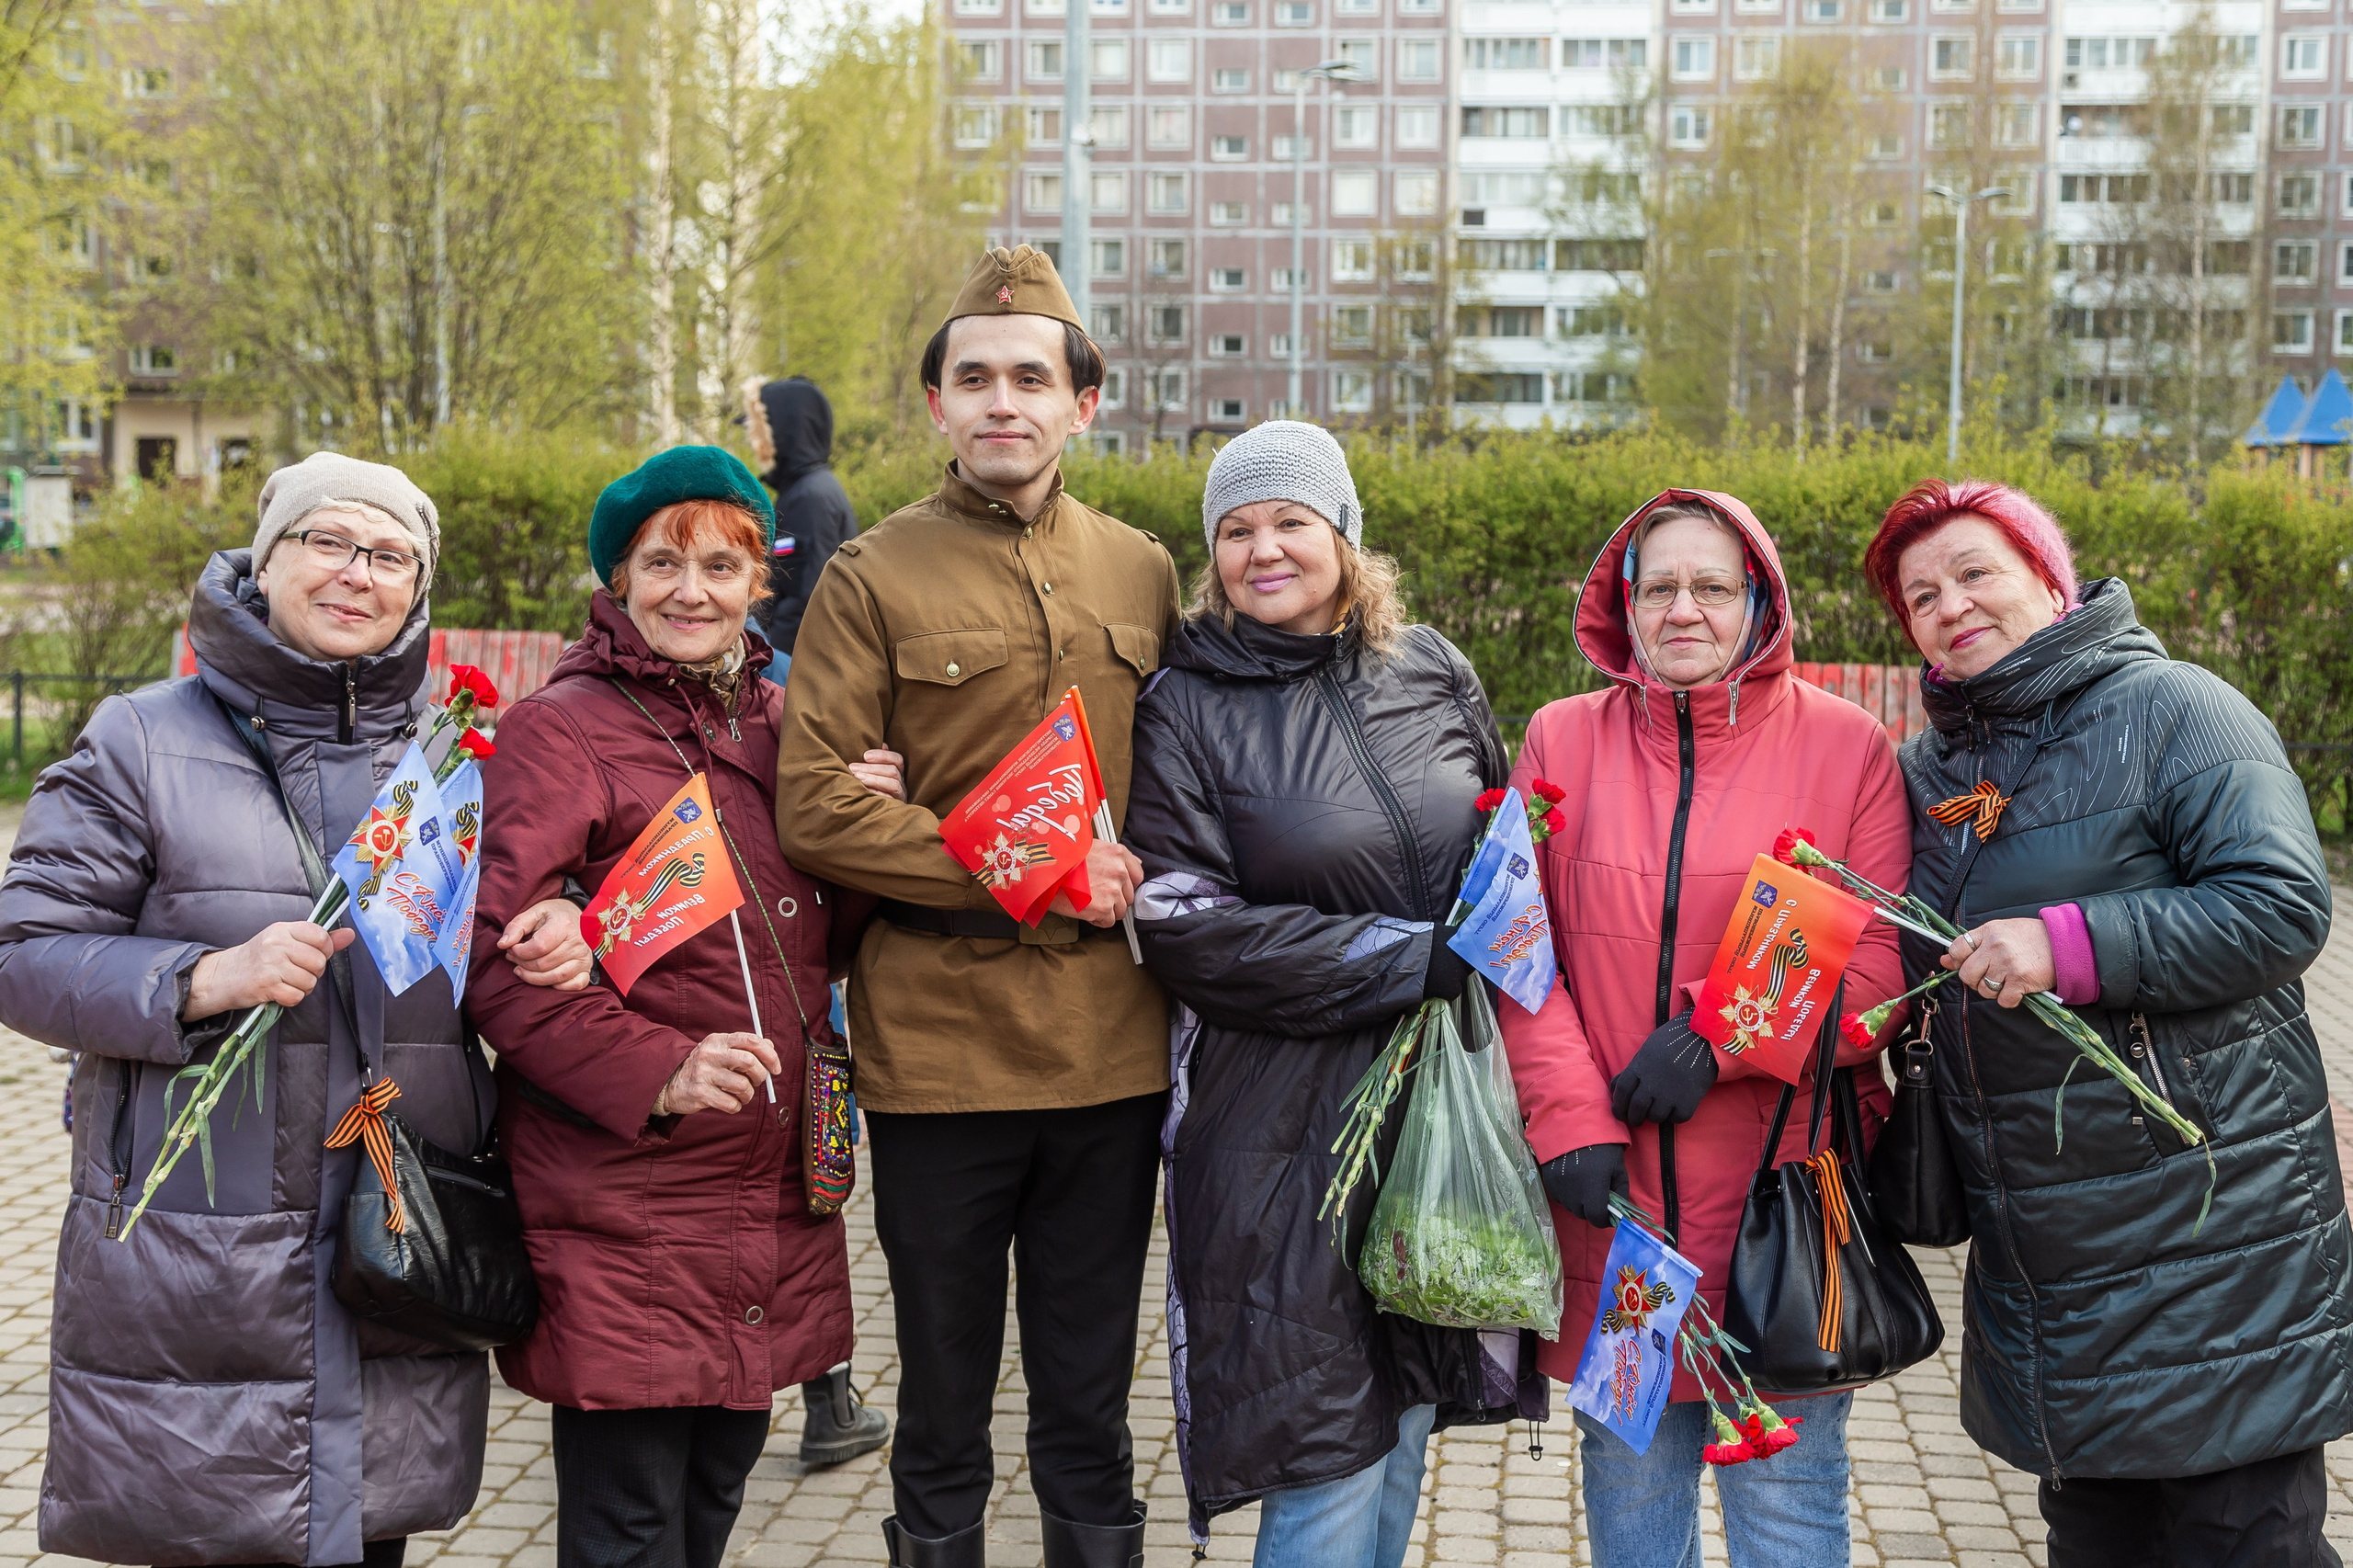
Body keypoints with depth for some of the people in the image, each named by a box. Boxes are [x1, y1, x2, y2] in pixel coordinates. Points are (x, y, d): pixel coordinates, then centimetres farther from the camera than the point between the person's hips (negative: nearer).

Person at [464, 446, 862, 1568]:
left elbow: (819, 937, 19)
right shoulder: (560, 731, -8)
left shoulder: (779, 723, 13)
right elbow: (494, 959, -15)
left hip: (769, 1201, 7)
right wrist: (651, 1071, -25)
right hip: (621, 1213, -6)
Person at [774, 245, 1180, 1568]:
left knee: (1091, 1413, 14)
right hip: (937, 1047, -3)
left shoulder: (1144, 574, 9)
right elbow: (813, 805, -10)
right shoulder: (875, 577, -2)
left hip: (1112, 1050, 3)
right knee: (944, 1410, 11)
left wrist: (1148, 890, -1)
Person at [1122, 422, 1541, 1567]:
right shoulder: (1187, 709, -4)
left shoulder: (1433, 674, 8)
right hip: (1288, 1119, -4)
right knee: (1329, 1460, -3)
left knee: (1405, 1422, 13)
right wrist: (1410, 959, -15)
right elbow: (1181, 925, -12)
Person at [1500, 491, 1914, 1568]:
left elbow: (1877, 972, -4)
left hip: (1786, 1188, -2)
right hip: (1612, 1193, 2)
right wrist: (1568, 1115, -11)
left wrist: (1717, 1039, -15)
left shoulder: (1845, 745, 0)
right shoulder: (1561, 740, 6)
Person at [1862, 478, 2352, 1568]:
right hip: (2041, 1256, 7)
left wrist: (2070, 944, -23)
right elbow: (1911, 964, 26)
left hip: (2209, 1235, -6)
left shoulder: (2170, 709, -7)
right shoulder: (1928, 765, 13)